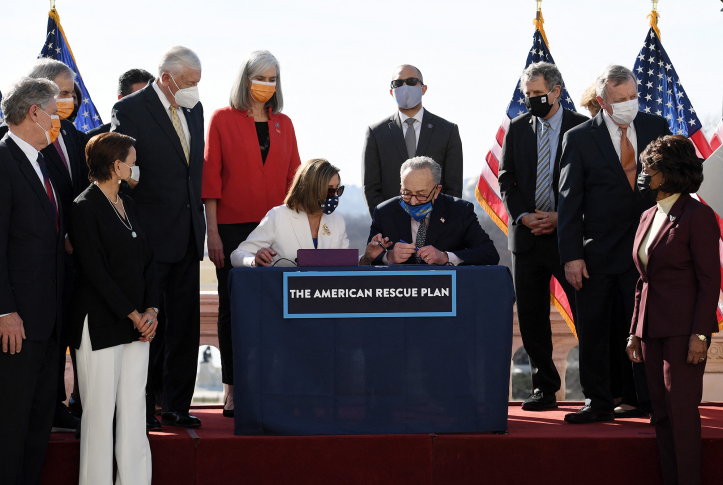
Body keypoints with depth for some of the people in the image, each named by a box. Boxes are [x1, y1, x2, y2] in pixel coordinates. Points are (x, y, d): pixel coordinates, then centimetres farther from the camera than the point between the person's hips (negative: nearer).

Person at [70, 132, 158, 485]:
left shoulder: (128, 204, 14)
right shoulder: (85, 207, -9)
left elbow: (147, 260, 13)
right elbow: (95, 270, -14)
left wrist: (151, 311, -1)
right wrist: (133, 314, -13)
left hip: (136, 323, 7)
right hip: (100, 324, -7)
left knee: (134, 406, 6)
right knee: (100, 409, -2)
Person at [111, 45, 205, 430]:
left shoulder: (193, 109, 13)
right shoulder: (129, 110, -9)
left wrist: (197, 217, 15)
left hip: (188, 235, 7)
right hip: (150, 237, -7)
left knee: (184, 324, 9)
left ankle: (176, 405, 17)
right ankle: (141, 408, 6)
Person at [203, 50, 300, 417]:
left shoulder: (283, 124, 13)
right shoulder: (223, 120, 2)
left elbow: (293, 177, 14)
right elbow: (211, 177, -1)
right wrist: (212, 231, -7)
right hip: (233, 227, -3)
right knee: (232, 306, 1)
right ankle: (232, 389, 6)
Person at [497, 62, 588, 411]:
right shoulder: (517, 128, 10)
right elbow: (506, 180, 9)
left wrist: (561, 217, -11)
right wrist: (524, 217, -6)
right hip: (527, 235, 4)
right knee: (531, 317, 5)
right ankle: (544, 388, 14)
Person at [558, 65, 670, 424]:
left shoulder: (656, 128, 4)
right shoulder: (579, 138, -2)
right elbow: (569, 202, -2)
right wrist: (571, 256, -8)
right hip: (597, 252, 0)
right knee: (592, 331, 6)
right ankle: (598, 403, 18)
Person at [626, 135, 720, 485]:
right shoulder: (648, 217, 14)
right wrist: (635, 331, 14)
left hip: (685, 326, -7)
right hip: (653, 329, 7)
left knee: (681, 410, -8)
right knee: (662, 412, 7)